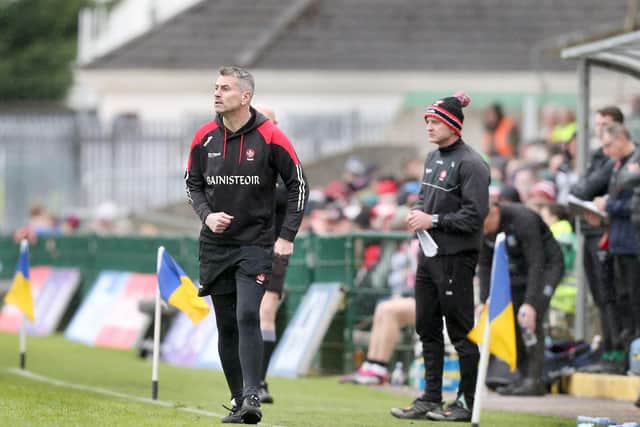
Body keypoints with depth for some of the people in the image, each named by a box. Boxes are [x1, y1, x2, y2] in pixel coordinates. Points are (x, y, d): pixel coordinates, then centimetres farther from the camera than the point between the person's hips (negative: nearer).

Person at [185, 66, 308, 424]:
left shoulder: (270, 137, -8)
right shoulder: (204, 138, 2)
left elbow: (298, 185, -1)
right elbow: (193, 184, 14)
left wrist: (287, 236, -6)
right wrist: (207, 215, -6)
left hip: (256, 244, -4)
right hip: (215, 246, 4)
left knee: (247, 316, -20)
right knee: (227, 325, 6)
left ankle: (253, 397, -20)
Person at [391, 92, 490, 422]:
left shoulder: (470, 163, -14)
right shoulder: (433, 157, 14)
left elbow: (475, 214, -18)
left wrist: (434, 220, -17)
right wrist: (417, 212, 5)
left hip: (455, 257, -9)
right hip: (428, 255, 9)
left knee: (461, 331, -3)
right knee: (427, 328, 12)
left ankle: (467, 402, 3)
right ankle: (431, 398, 20)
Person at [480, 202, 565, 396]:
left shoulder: (523, 219, -32)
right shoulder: (482, 228, -12)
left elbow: (536, 263, -32)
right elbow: (485, 265, -5)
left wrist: (530, 303, -38)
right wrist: (484, 301, -17)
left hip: (547, 265, -7)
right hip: (517, 269, 7)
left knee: (530, 321, -21)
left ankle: (535, 380, -20)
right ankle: (524, 377, 2)